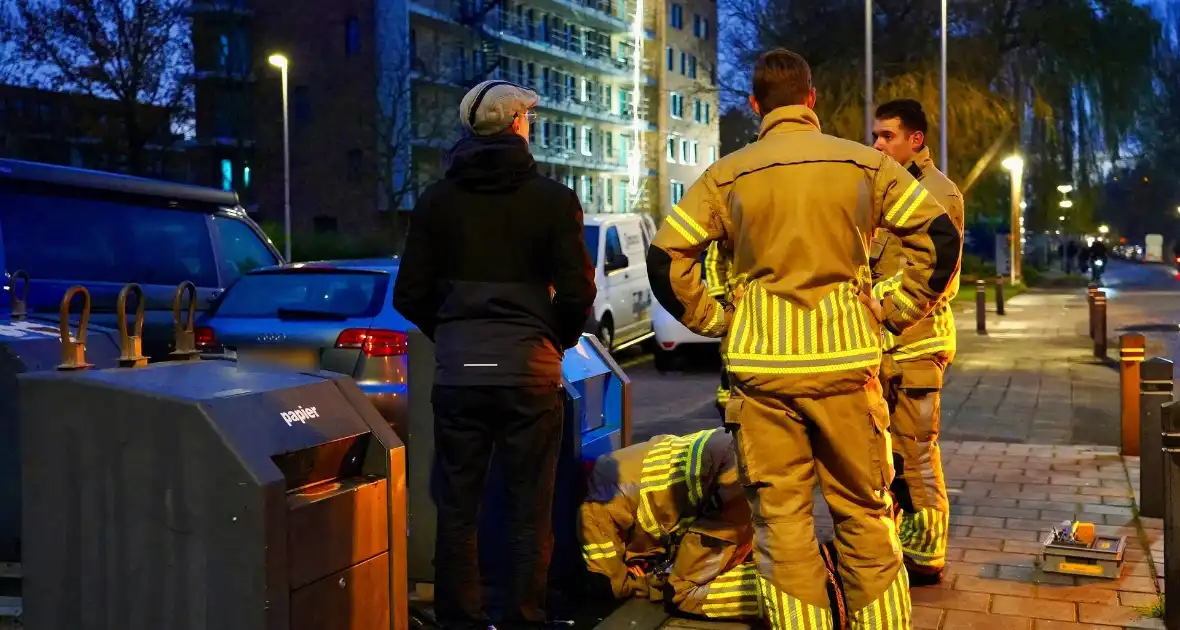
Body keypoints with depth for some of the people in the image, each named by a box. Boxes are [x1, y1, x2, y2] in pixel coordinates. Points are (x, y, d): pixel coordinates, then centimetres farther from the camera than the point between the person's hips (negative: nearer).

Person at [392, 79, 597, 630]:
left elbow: (409, 295, 2)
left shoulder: (436, 200, 4)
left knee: (457, 509, 11)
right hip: (529, 369, -2)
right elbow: (577, 292, -8)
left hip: (456, 371, 2)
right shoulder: (553, 199, -4)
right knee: (529, 510, 7)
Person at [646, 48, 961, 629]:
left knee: (781, 521, 6)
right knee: (865, 515, 11)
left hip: (760, 364, 0)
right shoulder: (864, 163, 3)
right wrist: (896, 313, 4)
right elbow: (939, 234, -1)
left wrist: (715, 321, 5)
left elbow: (665, 258, -4)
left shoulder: (727, 175, 2)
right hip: (846, 359, 1)